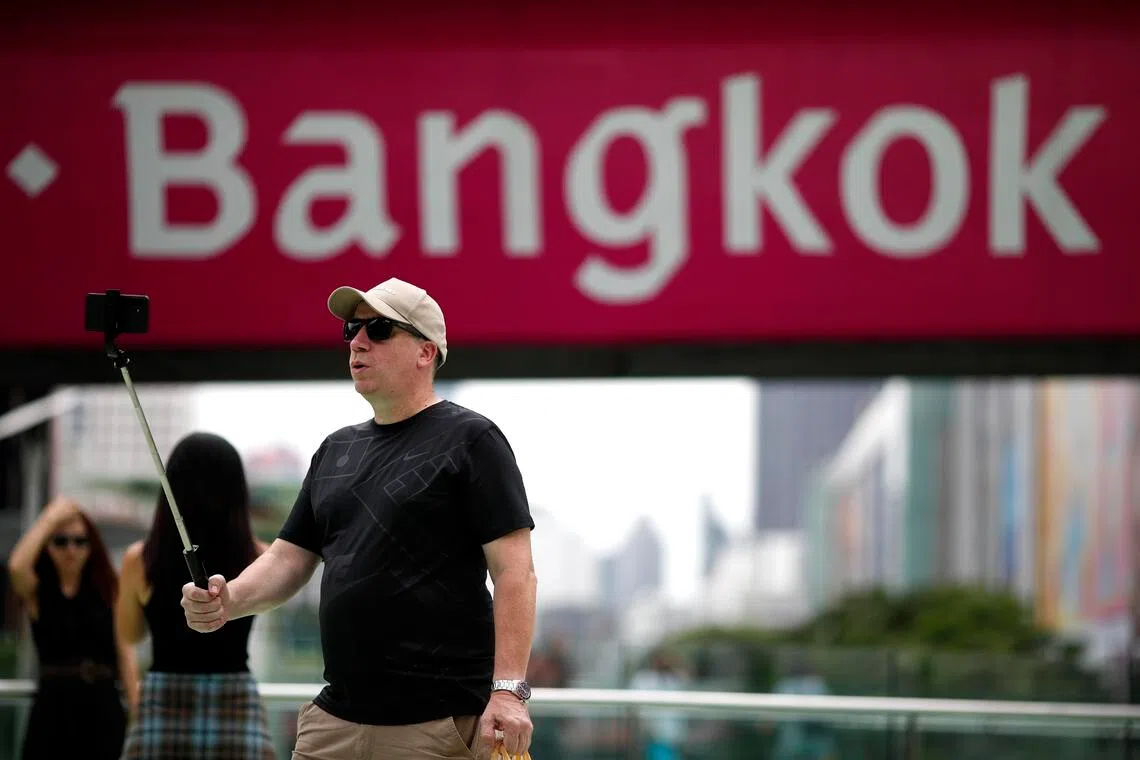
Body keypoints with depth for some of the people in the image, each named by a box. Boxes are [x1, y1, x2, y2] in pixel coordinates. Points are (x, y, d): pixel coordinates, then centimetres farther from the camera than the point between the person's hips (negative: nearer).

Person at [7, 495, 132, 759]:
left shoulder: (109, 592, 6)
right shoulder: (36, 592, 5)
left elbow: (125, 654, 1)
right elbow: (17, 566, -19)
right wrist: (50, 518, -11)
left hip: (103, 708, 0)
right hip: (53, 707, 0)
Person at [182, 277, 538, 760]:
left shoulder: (469, 440, -3)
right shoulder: (336, 449, 19)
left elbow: (515, 572, -10)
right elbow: (290, 558, 19)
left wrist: (508, 690, -19)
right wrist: (230, 601, -3)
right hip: (335, 719, 6)